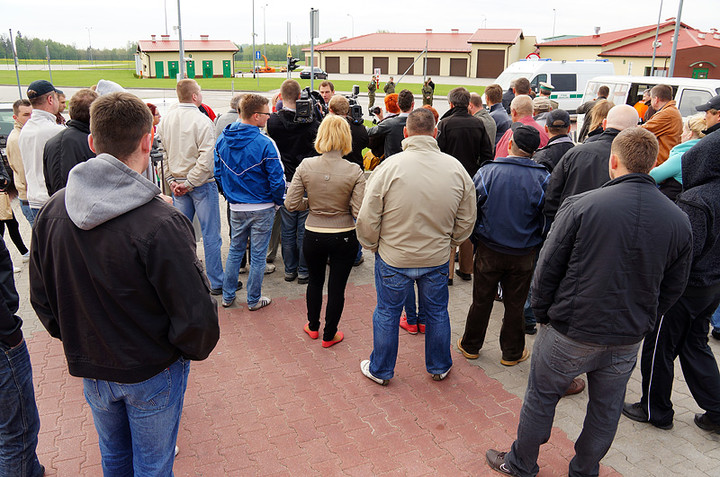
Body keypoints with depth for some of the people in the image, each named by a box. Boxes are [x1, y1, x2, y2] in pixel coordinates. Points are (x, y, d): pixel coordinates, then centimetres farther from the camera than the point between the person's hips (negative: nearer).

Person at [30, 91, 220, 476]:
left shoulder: (52, 210, -10)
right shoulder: (160, 222, -30)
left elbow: (41, 297, 2)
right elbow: (195, 314, -25)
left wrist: (76, 339, 17)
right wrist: (198, 347, -4)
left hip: (88, 368, 5)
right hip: (152, 372, -5)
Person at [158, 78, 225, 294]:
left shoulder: (166, 119, 3)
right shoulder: (202, 121, -15)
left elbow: (162, 154, 5)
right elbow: (206, 159, -21)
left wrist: (172, 181, 6)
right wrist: (190, 183, -12)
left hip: (177, 183, 6)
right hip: (202, 184, -6)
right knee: (210, 234, 2)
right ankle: (216, 282, 9)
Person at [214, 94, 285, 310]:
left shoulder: (223, 139, 0)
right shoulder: (264, 144, -19)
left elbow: (218, 172, 8)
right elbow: (277, 180, -17)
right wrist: (278, 201, 0)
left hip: (236, 207, 5)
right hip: (262, 207, -5)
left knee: (235, 249, 20)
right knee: (258, 254, 8)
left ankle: (227, 296, 28)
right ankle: (254, 300, 20)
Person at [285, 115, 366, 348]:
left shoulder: (305, 166, -11)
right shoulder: (354, 171, -16)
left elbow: (291, 204, -9)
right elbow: (359, 212, -16)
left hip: (313, 236, 2)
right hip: (344, 237, -2)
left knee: (315, 281, 24)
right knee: (337, 287, 14)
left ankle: (313, 327, 42)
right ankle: (329, 335, 29)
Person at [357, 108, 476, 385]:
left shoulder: (389, 167, -18)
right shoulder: (456, 168, -8)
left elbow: (367, 220, -14)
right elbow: (466, 221, 1)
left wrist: (372, 246, 5)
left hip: (393, 258, -2)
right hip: (438, 259, 3)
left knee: (387, 313, 16)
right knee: (437, 313, 21)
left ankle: (380, 370, 33)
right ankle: (439, 368, 40)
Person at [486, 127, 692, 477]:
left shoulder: (581, 206, -17)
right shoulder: (680, 221, -3)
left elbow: (548, 268, -13)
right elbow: (673, 288, 5)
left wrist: (543, 315, 1)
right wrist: (639, 323, 16)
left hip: (570, 333, -4)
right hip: (628, 341, 4)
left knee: (541, 398, 15)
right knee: (606, 410, 22)